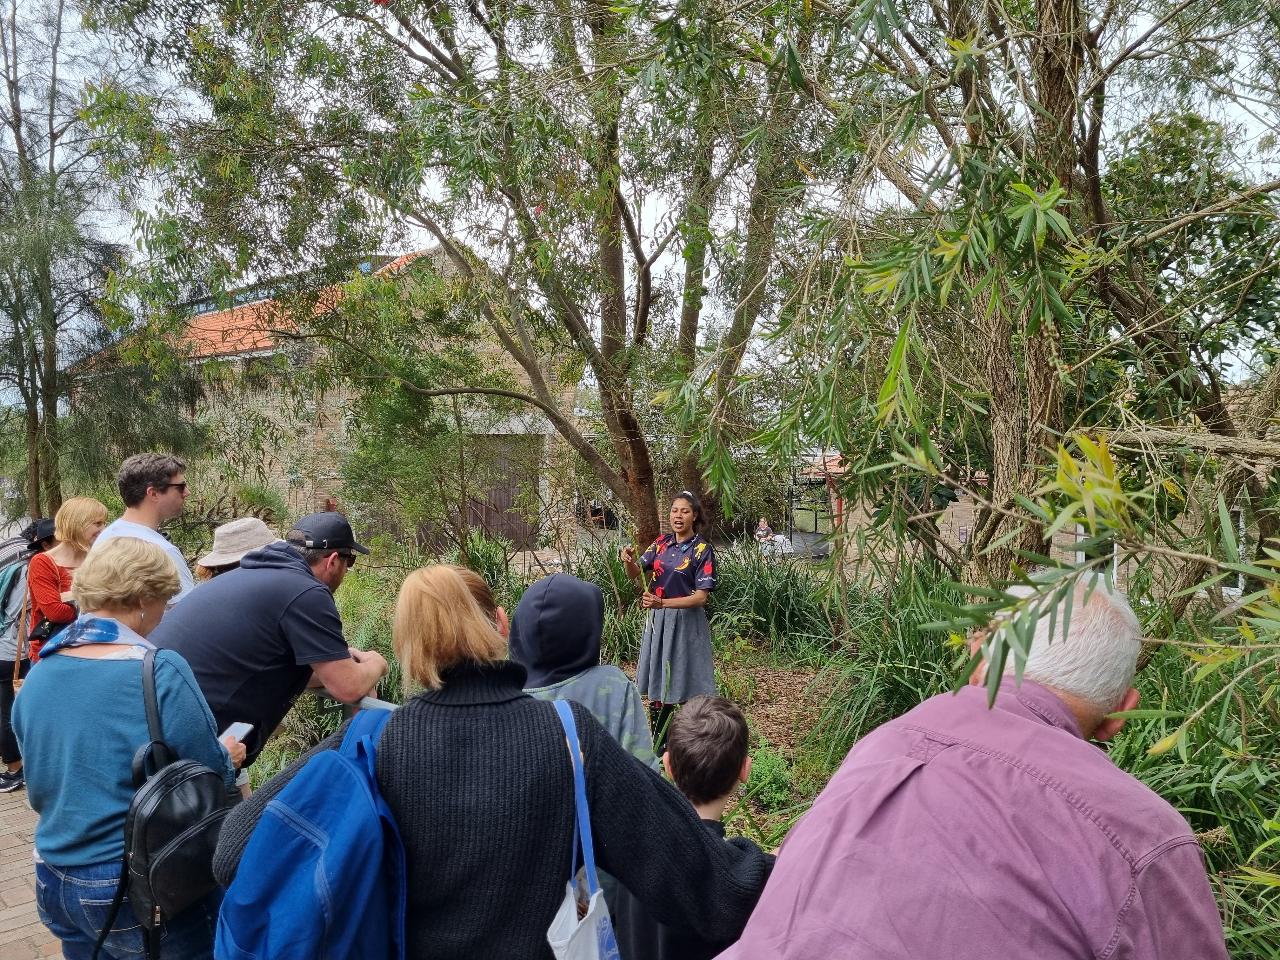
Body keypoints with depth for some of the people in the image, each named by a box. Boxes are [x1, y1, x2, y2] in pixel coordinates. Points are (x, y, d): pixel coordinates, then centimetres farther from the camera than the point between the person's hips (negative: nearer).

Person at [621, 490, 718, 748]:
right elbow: (636, 574, 1)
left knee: (686, 684, -1)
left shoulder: (702, 550, -10)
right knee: (657, 685, 11)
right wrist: (628, 560, -22)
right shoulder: (662, 543, 5)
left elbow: (701, 597, -15)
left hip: (686, 622, -5)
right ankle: (657, 746, 23)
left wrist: (662, 603, -26)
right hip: (658, 620, 5)